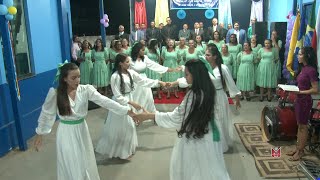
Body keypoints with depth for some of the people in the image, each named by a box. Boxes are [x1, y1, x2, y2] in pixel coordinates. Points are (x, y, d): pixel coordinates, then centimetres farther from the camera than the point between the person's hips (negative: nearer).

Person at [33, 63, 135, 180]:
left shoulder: (86, 90, -12)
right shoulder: (55, 93, -15)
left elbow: (105, 101, -20)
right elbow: (46, 114, -2)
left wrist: (128, 111, -29)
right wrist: (39, 134, 5)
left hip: (81, 130, 2)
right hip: (66, 133, -2)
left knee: (86, 164, 18)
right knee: (71, 168, 12)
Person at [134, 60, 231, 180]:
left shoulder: (194, 95, -28)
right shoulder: (207, 90, -2)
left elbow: (176, 117, -22)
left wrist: (149, 116, -17)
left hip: (196, 136, -8)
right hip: (205, 134, 8)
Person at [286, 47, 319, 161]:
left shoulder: (311, 70, -18)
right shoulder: (303, 68, 9)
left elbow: (315, 90, -18)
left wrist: (300, 92, -22)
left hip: (305, 101, -9)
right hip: (299, 100, 9)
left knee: (303, 126, 3)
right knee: (299, 126, 15)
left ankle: (300, 151, 15)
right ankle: (298, 148, 26)